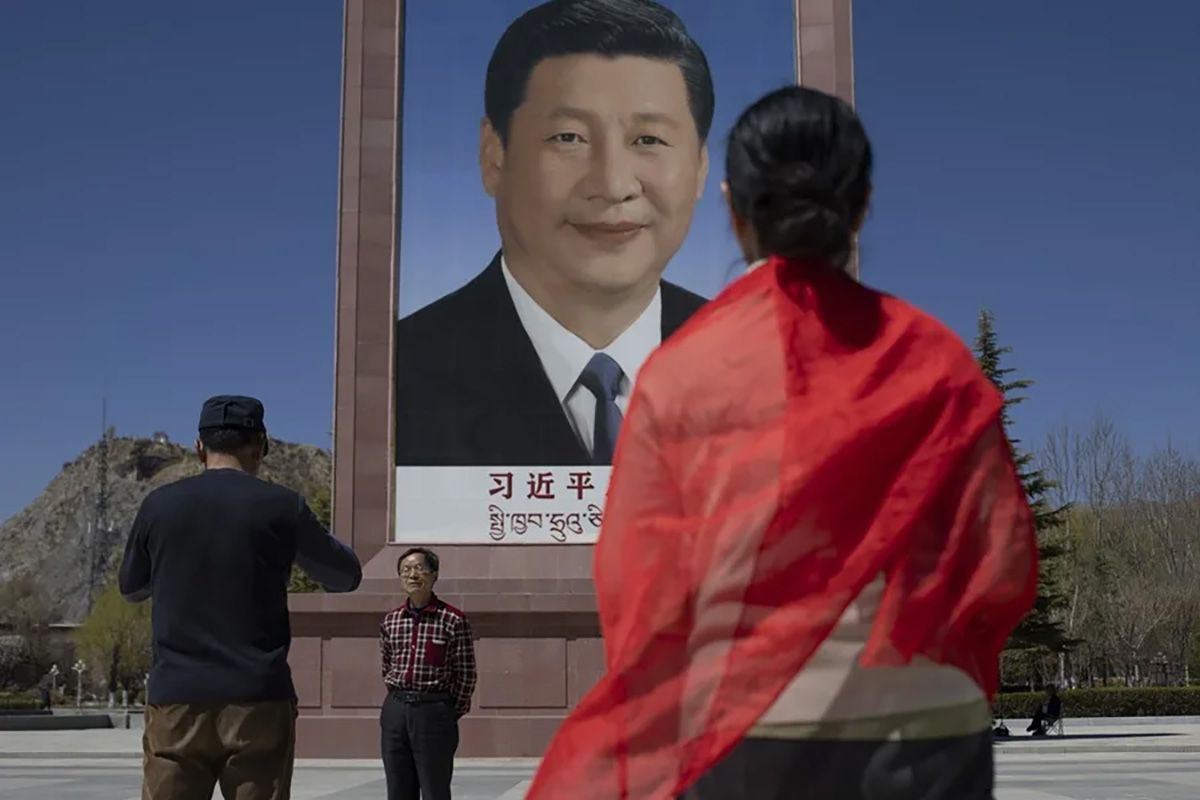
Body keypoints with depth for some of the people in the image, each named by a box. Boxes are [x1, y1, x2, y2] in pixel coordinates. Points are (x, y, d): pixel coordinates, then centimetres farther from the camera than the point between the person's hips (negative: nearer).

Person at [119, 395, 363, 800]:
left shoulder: (159, 504, 4)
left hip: (175, 697, 2)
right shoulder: (281, 506, -1)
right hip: (258, 700, -1)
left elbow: (131, 587, 21)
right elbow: (346, 576, 13)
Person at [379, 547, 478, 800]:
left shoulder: (454, 620, -6)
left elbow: (466, 675, -3)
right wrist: (399, 698, 13)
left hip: (434, 712, -5)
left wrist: (453, 713, -1)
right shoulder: (390, 621, 8)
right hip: (395, 710, 5)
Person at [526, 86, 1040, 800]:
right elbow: (1004, 571, 0)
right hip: (921, 734, 1)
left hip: (743, 739, 0)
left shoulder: (682, 372, -8)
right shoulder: (938, 364, -4)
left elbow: (642, 593, -4)